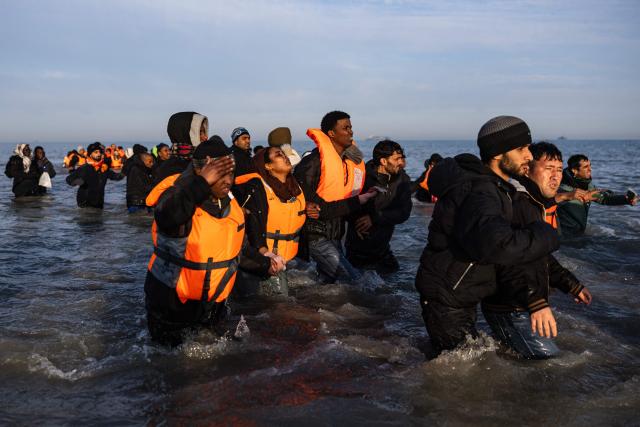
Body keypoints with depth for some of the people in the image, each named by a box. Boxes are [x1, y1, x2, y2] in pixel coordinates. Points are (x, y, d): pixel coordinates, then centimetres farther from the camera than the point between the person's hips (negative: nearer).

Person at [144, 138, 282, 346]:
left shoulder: (232, 207, 1)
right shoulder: (179, 198, -21)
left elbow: (240, 250, 17)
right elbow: (166, 215, -48)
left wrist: (265, 265, 9)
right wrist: (202, 183, -56)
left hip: (214, 304, 6)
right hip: (171, 304, -6)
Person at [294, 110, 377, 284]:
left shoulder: (351, 162, 8)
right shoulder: (313, 162, -16)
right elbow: (304, 203, -15)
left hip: (335, 235, 8)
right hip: (316, 236, -8)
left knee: (329, 281, 19)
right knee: (356, 281, -12)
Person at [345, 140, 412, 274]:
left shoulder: (403, 180, -4)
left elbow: (404, 212, -11)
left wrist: (375, 218, -21)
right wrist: (355, 222, -22)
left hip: (381, 247, 4)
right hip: (357, 247, -3)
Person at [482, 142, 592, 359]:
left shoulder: (543, 206, 13)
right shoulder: (515, 204, -23)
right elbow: (507, 260, -34)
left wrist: (572, 285, 23)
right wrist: (535, 302, -41)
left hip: (528, 305, 11)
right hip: (508, 309, -11)